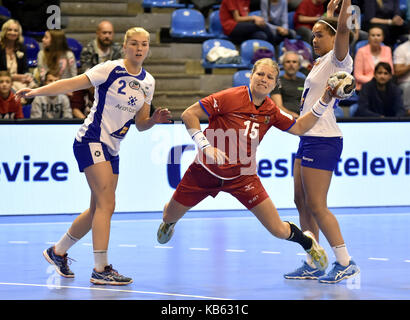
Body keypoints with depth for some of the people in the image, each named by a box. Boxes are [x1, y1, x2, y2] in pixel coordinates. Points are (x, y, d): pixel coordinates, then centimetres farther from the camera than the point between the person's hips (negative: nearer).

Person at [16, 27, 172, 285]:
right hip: (91, 141, -8)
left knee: (98, 210, 10)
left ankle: (58, 252, 28)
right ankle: (101, 269, -18)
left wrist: (155, 119, -6)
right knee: (106, 204, -17)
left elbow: (140, 124, 15)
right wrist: (35, 91, -22)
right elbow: (72, 84, -13)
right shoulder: (111, 69, -9)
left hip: (112, 150, 8)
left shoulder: (148, 82, 10)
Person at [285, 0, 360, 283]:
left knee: (316, 206, -10)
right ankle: (312, 266, 14)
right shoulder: (321, 62, 16)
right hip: (309, 139, 10)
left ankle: (346, 263, -4)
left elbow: (342, 29, -27)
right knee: (302, 203, 10)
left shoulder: (338, 59, -8)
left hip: (323, 141, -10)